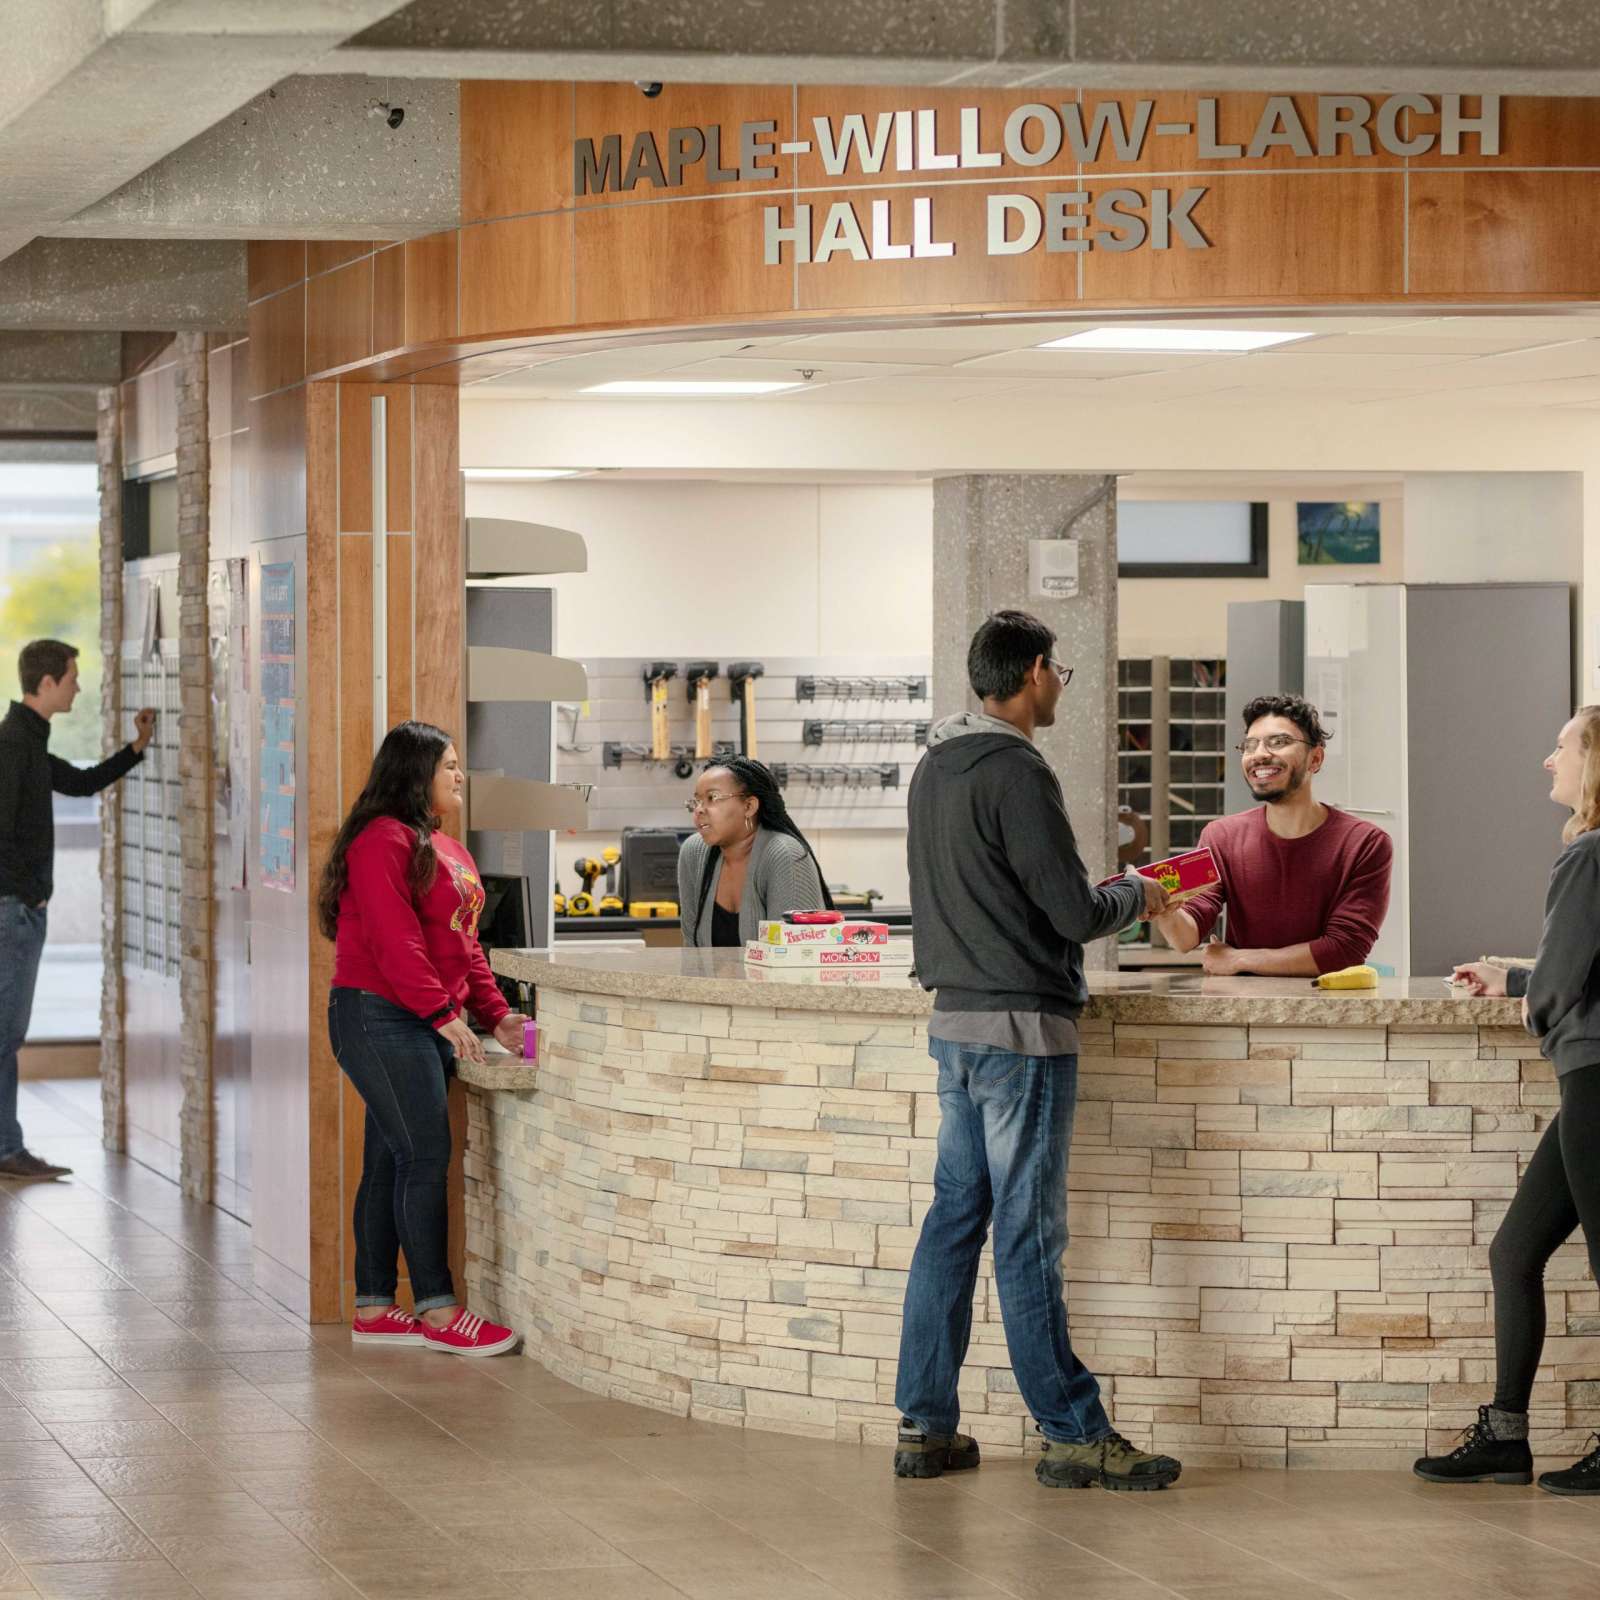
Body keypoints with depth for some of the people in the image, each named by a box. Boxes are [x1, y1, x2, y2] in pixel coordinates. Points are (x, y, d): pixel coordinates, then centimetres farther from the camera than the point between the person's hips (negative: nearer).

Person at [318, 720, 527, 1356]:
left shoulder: (448, 850, 20)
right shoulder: (384, 841, -12)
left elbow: (465, 945, 23)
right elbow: (395, 940, -20)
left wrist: (495, 1015, 14)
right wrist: (443, 1012, -23)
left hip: (427, 1024, 10)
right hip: (381, 1017, -10)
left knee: (390, 1161, 10)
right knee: (425, 1156, -12)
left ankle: (373, 1309, 12)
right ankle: (438, 1310, -10)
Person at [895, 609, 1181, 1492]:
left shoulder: (935, 767, 12)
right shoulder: (1016, 773, -16)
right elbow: (1076, 913, -15)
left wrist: (1100, 894, 22)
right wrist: (1136, 895, 5)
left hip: (953, 1021, 9)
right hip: (1021, 1028, -9)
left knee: (954, 1219, 11)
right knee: (1028, 1234, -6)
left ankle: (924, 1425, 13)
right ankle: (1074, 1434, 0)